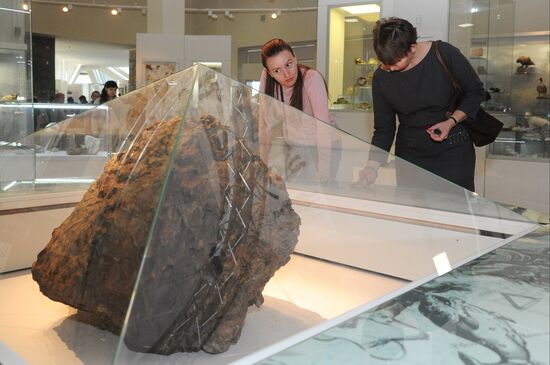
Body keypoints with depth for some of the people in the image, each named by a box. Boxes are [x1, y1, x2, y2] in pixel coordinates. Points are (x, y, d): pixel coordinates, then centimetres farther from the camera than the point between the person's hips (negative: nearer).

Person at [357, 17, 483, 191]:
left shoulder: (444, 54, -14)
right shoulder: (381, 77, -7)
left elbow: (475, 91, 0)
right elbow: (383, 129, -1)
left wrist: (452, 121, -15)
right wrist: (373, 165, -15)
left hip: (453, 150, -1)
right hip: (410, 154, 2)